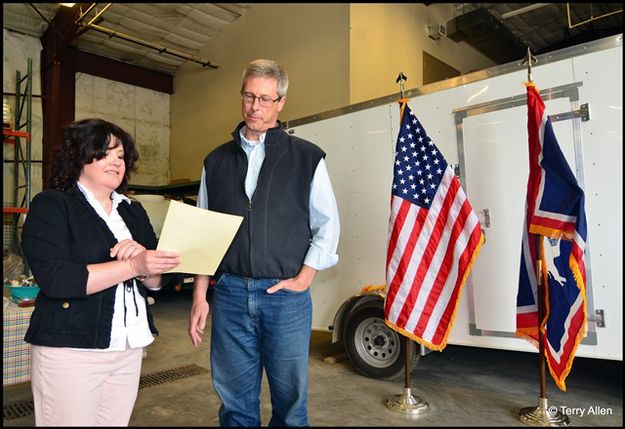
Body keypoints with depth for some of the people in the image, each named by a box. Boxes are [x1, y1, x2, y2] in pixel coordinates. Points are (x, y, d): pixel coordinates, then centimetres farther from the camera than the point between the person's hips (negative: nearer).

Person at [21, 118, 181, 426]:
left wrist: (145, 263, -15)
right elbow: (55, 279, -18)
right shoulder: (51, 205, -4)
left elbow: (156, 281, 7)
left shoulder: (133, 211, 11)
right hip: (70, 350, -4)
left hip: (130, 348, 5)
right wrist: (132, 266, -23)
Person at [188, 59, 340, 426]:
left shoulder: (307, 157, 2)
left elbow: (327, 224, 2)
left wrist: (303, 279, -6)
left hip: (287, 296, -2)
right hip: (230, 294, 3)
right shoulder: (217, 161, 10)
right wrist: (199, 297, 6)